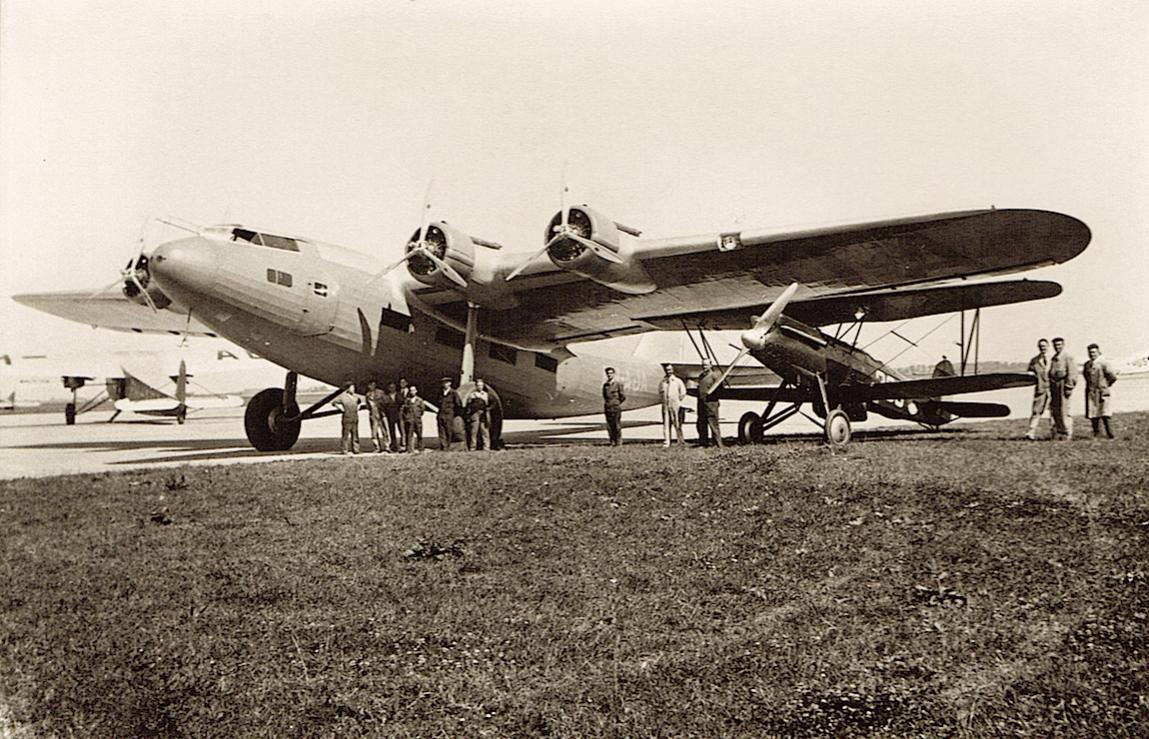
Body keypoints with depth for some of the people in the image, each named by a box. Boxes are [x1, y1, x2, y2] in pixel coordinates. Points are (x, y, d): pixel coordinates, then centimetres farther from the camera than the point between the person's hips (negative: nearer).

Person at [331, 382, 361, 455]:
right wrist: (341, 408, -9)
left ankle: (355, 449, 9)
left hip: (355, 417, 6)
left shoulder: (355, 396, 12)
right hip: (347, 417, -6)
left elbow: (359, 402, 33)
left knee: (355, 433, 5)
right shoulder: (342, 396, -5)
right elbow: (333, 402, -4)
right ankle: (344, 450, -3)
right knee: (346, 433, -6)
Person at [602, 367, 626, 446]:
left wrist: (617, 404, 5)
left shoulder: (618, 384, -2)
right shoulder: (605, 385, 12)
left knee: (617, 426, -3)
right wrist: (604, 407, 11)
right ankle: (612, 442, 7)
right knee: (609, 426, 2)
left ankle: (619, 442, 2)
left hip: (616, 408, -4)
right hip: (607, 409, 4)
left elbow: (623, 397, 1)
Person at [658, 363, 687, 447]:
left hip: (675, 406, -3)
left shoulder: (678, 381, 1)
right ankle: (666, 442, 5)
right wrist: (662, 400, 8)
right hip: (665, 406, 3)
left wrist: (678, 400, 1)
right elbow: (660, 393, 20)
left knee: (677, 425, -3)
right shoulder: (662, 382, 9)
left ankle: (681, 442, 1)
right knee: (666, 424, 2)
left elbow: (683, 393, 4)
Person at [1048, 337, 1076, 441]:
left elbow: (1070, 374, -10)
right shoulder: (1053, 359, 17)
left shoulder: (1067, 358, -5)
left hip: (1063, 385, -7)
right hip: (1054, 386, 8)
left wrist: (1068, 388, -15)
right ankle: (1057, 433, 14)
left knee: (1064, 410, -7)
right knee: (1054, 410, 7)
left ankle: (1067, 433, -2)